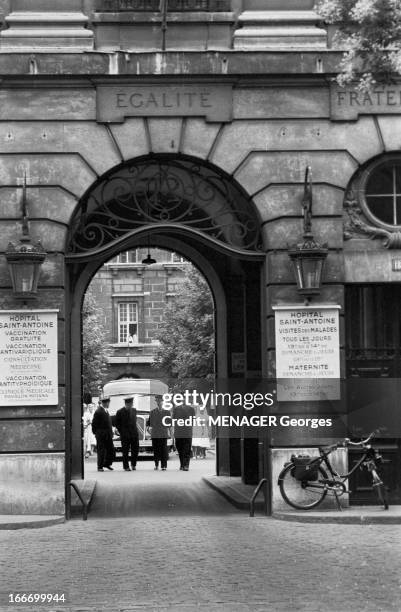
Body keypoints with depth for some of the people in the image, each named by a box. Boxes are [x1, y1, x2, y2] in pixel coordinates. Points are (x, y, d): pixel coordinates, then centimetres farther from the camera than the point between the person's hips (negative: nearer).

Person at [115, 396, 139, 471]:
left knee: (135, 450, 3)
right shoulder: (120, 412, -5)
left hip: (134, 434, 4)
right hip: (125, 435, -4)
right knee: (125, 452, -1)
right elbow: (117, 424, 1)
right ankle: (126, 467, 6)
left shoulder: (134, 410, 9)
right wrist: (122, 432, -1)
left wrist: (134, 430, 12)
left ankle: (133, 464, 21)